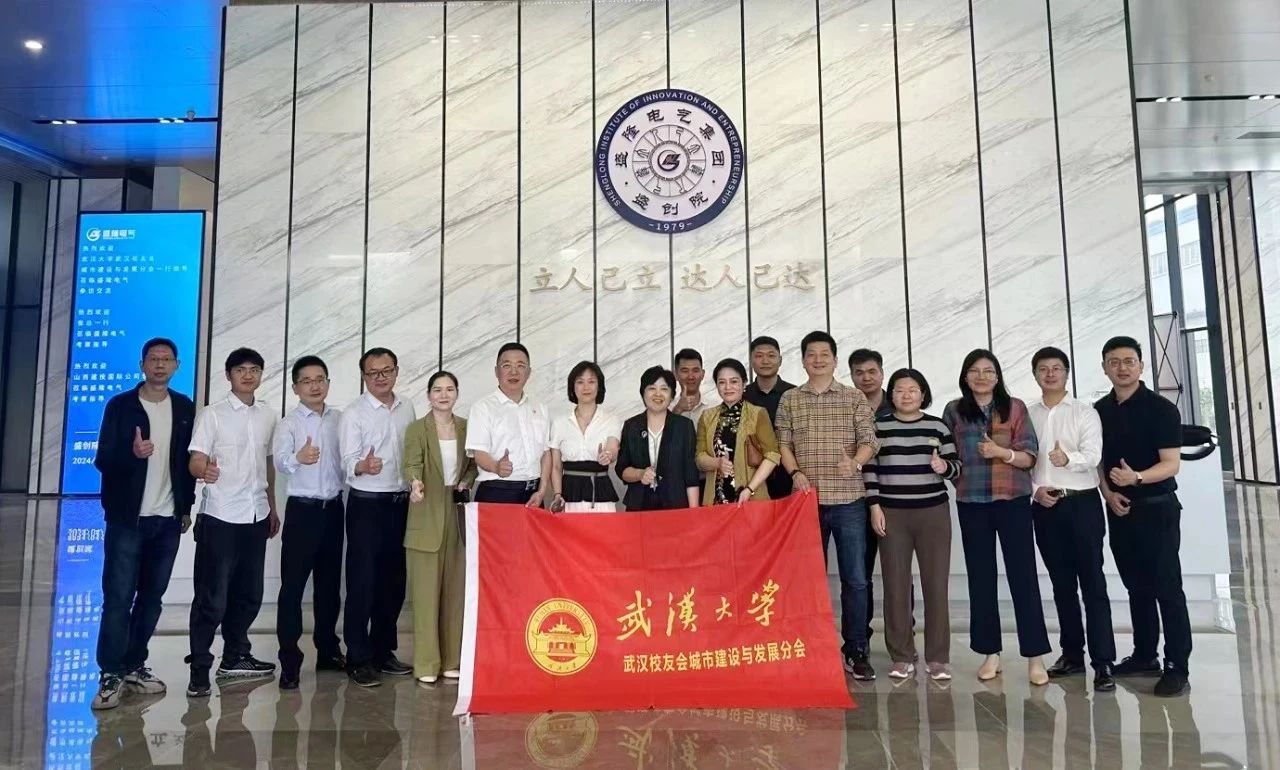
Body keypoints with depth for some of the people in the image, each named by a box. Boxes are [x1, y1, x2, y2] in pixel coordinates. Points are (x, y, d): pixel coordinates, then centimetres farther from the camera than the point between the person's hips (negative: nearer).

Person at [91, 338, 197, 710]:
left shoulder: (185, 408, 7)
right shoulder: (120, 405, -2)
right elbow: (102, 460, -5)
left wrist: (187, 506, 11)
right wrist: (132, 453, -26)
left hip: (168, 519, 3)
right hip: (127, 518, -3)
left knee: (151, 596, 7)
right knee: (118, 596, -4)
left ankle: (134, 666, 18)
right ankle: (110, 675, 3)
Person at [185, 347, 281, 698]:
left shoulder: (267, 414, 9)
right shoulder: (212, 414, -5)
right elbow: (195, 462, -12)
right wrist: (204, 470, -36)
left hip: (255, 517, 5)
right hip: (220, 517, -5)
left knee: (249, 594, 13)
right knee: (212, 596, -2)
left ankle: (234, 657, 27)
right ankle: (199, 667, 9)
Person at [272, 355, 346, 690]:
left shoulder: (341, 420, 6)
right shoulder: (288, 423, -6)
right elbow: (280, 462, -22)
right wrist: (298, 458, -42)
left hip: (334, 508, 4)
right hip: (302, 509, -4)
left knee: (329, 582, 13)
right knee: (293, 584, -3)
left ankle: (328, 650, 26)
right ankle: (289, 660, 3)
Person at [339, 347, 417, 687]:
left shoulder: (407, 409, 8)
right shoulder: (353, 414, -6)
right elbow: (347, 463, -13)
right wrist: (363, 466, -35)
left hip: (400, 502, 5)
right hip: (366, 504, -5)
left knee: (394, 580, 10)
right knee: (363, 582, -1)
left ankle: (383, 650, 23)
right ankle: (358, 659, 8)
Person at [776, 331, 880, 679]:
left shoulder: (854, 398, 5)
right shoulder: (789, 400, 8)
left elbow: (870, 440, 0)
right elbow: (783, 444, 6)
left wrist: (855, 461, -20)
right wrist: (795, 473, -11)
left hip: (849, 500, -1)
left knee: (855, 579, 1)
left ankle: (856, 651, 13)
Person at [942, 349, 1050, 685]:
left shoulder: (1015, 407, 2)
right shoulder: (954, 411, 7)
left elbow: (1029, 457, -1)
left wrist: (1002, 453, -18)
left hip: (1013, 501, -2)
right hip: (971, 503, 2)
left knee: (1023, 576, -1)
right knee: (980, 578, 7)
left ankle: (1034, 656, 5)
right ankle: (990, 653, 17)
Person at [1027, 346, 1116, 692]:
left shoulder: (1085, 412, 0)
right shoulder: (1027, 415, 9)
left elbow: (1093, 455, -14)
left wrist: (1068, 458, -35)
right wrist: (1036, 490, -7)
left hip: (1082, 503, -3)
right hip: (1044, 505, 4)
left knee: (1093, 583, -4)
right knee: (1061, 584, 11)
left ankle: (1103, 662, -1)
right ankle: (1072, 653, 21)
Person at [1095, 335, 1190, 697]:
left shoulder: (1161, 408, -10)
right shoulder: (1099, 410, 6)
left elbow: (1171, 464, -14)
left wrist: (1136, 478, -31)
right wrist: (1109, 493, -2)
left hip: (1157, 507, -5)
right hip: (1119, 509, 5)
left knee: (1167, 587, -3)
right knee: (1137, 586, 14)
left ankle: (1177, 667, 3)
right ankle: (1145, 656, 24)